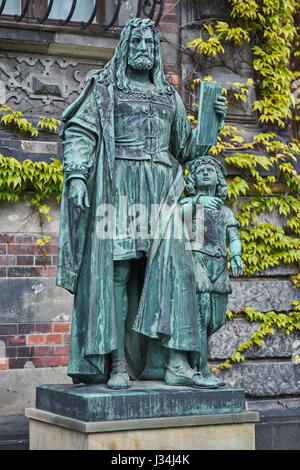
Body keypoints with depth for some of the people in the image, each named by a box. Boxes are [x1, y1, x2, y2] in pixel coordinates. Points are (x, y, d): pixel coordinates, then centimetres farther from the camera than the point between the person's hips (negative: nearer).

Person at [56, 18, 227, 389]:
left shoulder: (169, 97, 24)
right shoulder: (104, 89, 13)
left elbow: (185, 149, 26)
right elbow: (78, 134, 2)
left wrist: (211, 121, 10)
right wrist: (76, 175, -14)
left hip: (160, 191, 3)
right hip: (117, 188, -3)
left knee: (171, 267, -12)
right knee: (115, 270, -10)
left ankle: (177, 363, -16)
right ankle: (117, 366, -11)